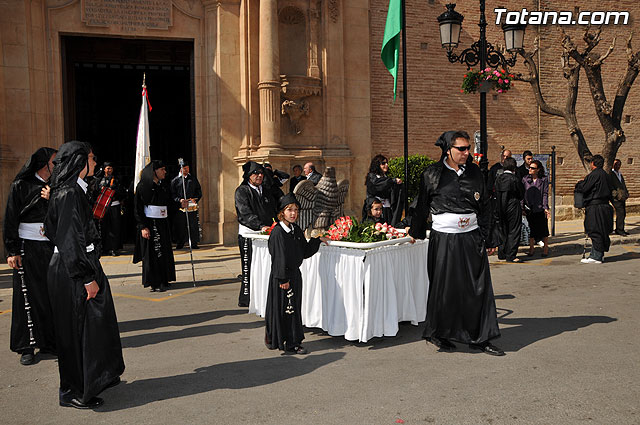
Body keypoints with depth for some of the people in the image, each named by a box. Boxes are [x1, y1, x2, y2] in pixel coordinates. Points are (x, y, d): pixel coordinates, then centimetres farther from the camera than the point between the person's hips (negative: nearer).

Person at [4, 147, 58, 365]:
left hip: (52, 248, 4)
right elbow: (10, 220, -3)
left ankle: (50, 342, 13)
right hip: (28, 248, -4)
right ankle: (26, 347, 7)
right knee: (28, 296, -1)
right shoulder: (21, 186, -1)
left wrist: (51, 199, -7)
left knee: (53, 295, 3)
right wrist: (12, 251, -9)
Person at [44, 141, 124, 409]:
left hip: (83, 263, 10)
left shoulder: (75, 191, 11)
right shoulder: (69, 194, -19)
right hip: (72, 270, -10)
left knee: (95, 323, 18)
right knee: (77, 329, 0)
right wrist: (87, 278, -22)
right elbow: (69, 240, -23)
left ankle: (98, 377, 32)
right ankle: (74, 392, 13)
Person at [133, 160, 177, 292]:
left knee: (164, 252, 11)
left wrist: (180, 204, -3)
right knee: (153, 253, -4)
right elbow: (138, 208, -13)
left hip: (163, 224, 8)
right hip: (150, 224, -8)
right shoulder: (143, 186, -9)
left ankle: (163, 281, 20)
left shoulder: (162, 186, 13)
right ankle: (154, 284, 3)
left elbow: (169, 203, 16)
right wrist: (143, 227, -19)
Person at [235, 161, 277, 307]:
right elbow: (245, 214, -15)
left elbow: (273, 211, 21)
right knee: (249, 268, -2)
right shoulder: (242, 191, -3)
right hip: (248, 235, -6)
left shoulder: (265, 191, 18)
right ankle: (246, 299, 7)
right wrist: (261, 226, -26)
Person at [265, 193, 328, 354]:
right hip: (281, 277, -7)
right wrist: (283, 279, -18)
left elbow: (305, 252, 14)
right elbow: (279, 258, -17)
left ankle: (293, 343, 20)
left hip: (295, 274, 7)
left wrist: (317, 240, 9)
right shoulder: (278, 232, -15)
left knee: (294, 309, 11)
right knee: (282, 309, 1)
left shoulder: (297, 230, 8)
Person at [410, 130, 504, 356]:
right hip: (443, 239, -3)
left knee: (478, 287, 3)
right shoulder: (432, 174, -4)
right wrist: (416, 234, 13)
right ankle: (437, 333, 23)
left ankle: (480, 338, 14)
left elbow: (485, 208, 11)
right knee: (444, 288, 4)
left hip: (472, 237, 3)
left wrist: (488, 240, 10)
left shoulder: (474, 172, 7)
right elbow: (421, 207, 6)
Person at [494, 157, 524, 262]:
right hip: (513, 208, -5)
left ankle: (501, 253, 22)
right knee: (514, 231, 2)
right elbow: (522, 195, -2)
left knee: (503, 230, 16)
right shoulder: (515, 179, -14)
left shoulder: (498, 178, 1)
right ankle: (510, 255, 1)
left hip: (501, 208, 5)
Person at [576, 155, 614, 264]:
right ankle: (599, 255, 20)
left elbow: (583, 188, -14)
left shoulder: (594, 174, -14)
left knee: (595, 232, -5)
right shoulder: (605, 174, 14)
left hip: (595, 208, -9)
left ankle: (596, 257, -3)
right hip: (605, 205, 9)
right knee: (601, 232, 13)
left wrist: (580, 182, 8)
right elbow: (609, 191, 21)